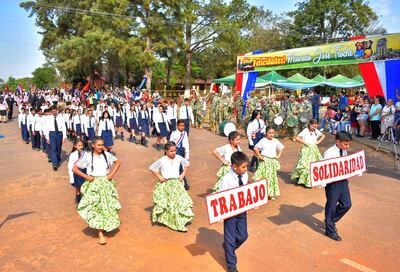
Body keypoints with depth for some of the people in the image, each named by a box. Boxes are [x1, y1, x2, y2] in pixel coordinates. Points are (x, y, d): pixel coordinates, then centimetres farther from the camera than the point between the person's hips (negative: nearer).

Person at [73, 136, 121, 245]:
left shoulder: (106, 154, 0)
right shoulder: (88, 156, -7)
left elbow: (118, 162, 12)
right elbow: (74, 168, -2)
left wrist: (112, 174, -1)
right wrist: (86, 176, -11)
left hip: (106, 184, 3)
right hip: (93, 185, -3)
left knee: (108, 207, 8)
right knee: (96, 208, -7)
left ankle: (105, 227, 30)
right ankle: (100, 234, -4)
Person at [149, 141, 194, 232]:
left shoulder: (179, 158, -1)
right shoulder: (162, 160, -10)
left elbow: (186, 164, 16)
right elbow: (152, 168, -3)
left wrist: (183, 174, 5)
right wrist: (159, 177, -7)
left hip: (177, 183, 3)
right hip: (166, 184, -3)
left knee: (180, 201, -1)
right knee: (168, 203, 2)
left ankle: (182, 220, 11)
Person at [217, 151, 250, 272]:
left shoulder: (245, 175, -5)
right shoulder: (227, 179, -23)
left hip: (242, 211, 6)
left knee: (243, 236, 16)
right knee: (230, 239, 8)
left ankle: (228, 246, 46)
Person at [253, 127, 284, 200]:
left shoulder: (275, 141, 5)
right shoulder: (263, 140, -10)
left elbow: (281, 148, 19)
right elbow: (255, 148, -18)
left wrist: (278, 156, 8)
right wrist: (259, 156, -15)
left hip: (273, 161, 5)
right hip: (265, 161, -5)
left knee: (272, 177, 10)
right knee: (264, 177, -3)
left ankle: (271, 194, 20)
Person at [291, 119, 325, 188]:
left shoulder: (316, 131, 6)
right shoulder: (305, 131, -11)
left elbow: (323, 136, 22)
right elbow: (297, 138, -17)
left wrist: (318, 142, 8)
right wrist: (304, 142, -17)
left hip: (314, 149, 6)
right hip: (307, 149, -6)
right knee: (305, 164, -11)